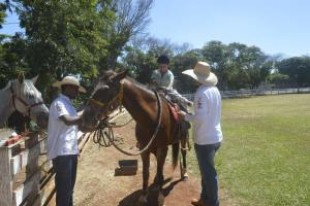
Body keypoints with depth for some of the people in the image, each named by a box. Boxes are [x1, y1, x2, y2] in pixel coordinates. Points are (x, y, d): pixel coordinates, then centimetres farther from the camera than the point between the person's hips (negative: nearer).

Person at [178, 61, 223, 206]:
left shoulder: (201, 92, -21)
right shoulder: (215, 90, 7)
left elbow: (200, 118, -27)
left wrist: (185, 116, -12)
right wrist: (194, 106, 14)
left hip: (205, 140, -9)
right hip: (215, 137, 9)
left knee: (208, 173, 6)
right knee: (207, 171, 22)